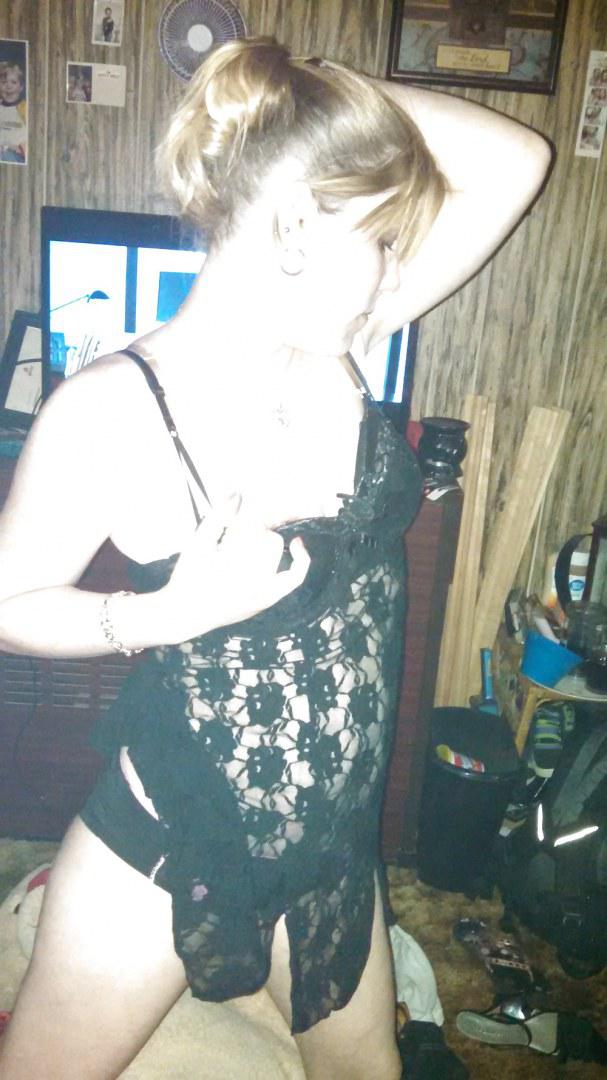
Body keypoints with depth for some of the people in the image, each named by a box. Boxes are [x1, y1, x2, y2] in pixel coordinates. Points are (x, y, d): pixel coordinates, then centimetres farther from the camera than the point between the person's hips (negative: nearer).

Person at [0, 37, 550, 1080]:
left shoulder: (333, 345, -9)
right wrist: (166, 613, -28)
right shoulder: (108, 413, -23)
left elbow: (515, 160, -4)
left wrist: (339, 95, -14)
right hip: (162, 853, -4)